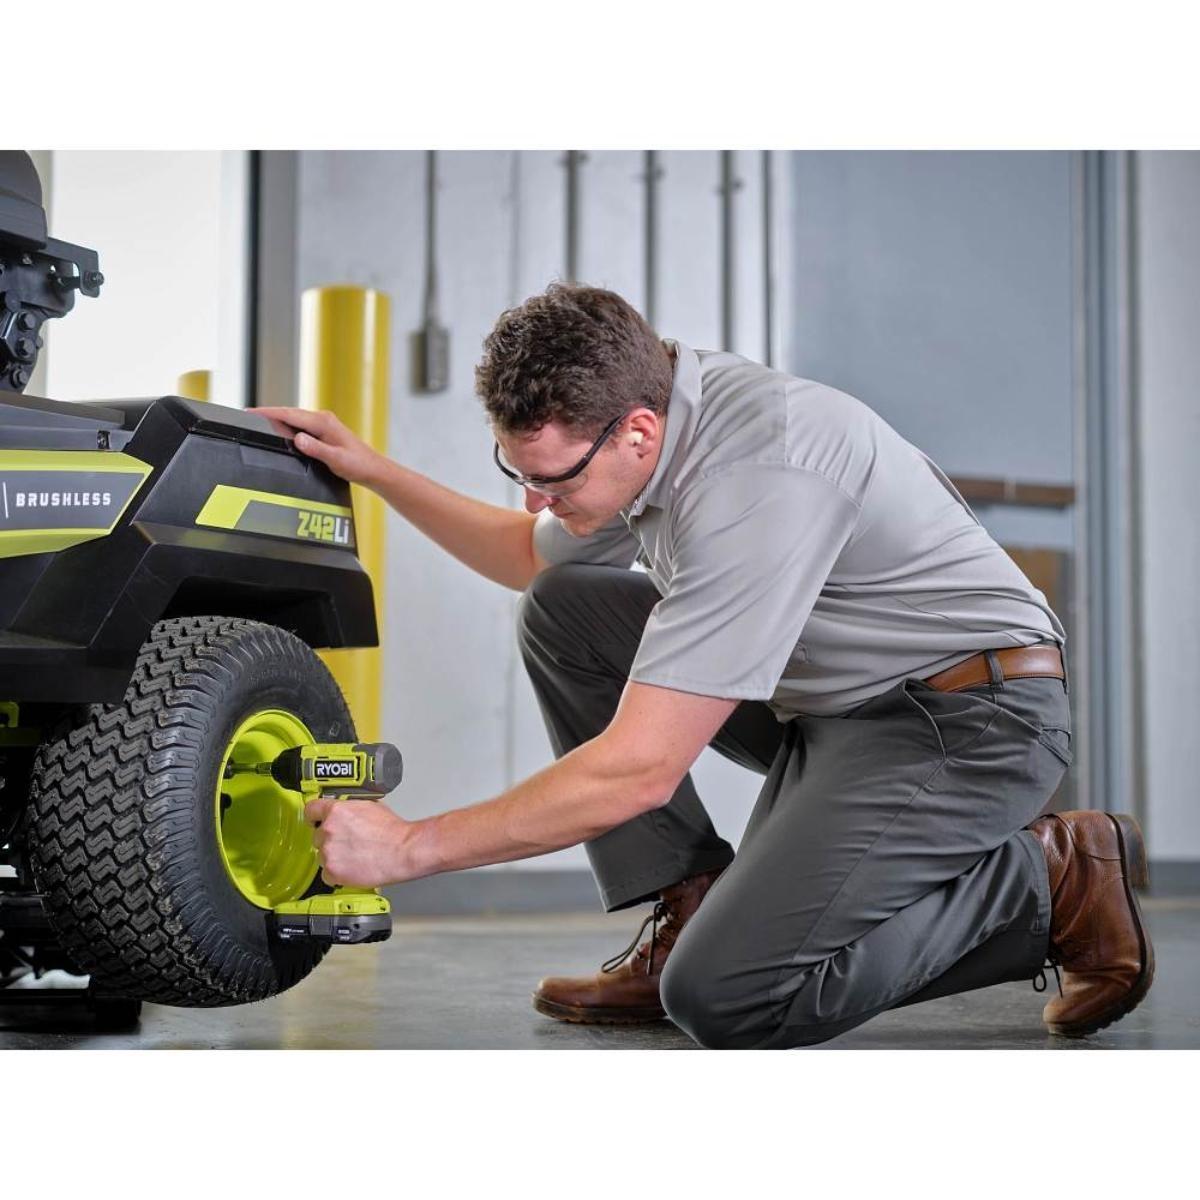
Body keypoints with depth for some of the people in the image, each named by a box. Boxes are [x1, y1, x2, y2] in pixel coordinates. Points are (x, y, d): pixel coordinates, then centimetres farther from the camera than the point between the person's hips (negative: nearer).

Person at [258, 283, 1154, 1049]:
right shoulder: (641, 404, -2)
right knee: (564, 610, 1)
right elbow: (533, 556, 22)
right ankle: (693, 913, 1)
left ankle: (1051, 882, -4)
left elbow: (638, 770, -30)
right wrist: (375, 471, 11)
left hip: (972, 715, -9)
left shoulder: (754, 477, -31)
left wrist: (408, 848, -24)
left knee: (726, 995, -21)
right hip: (831, 696, 9)